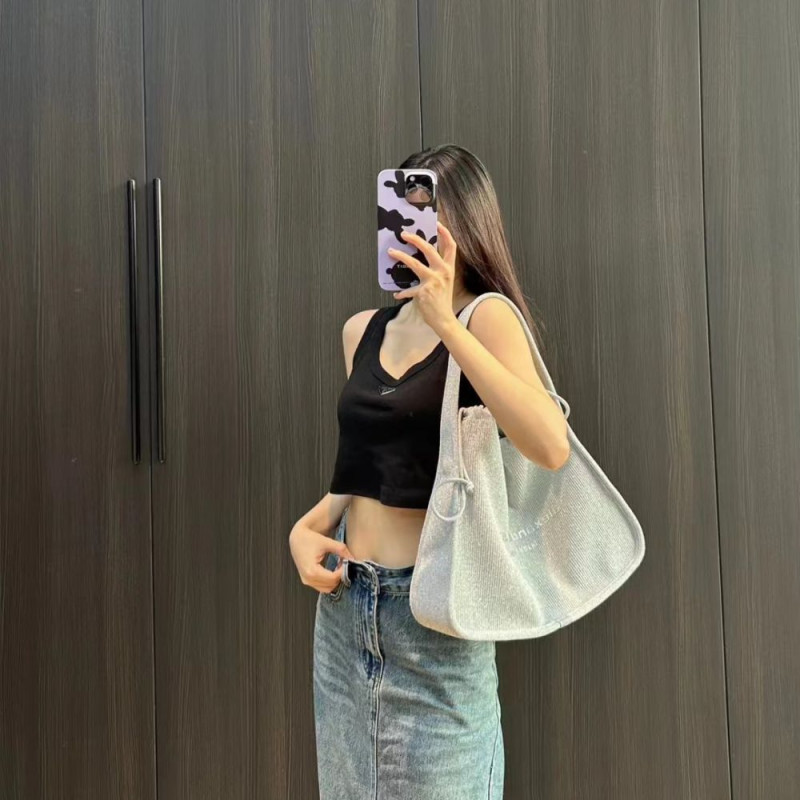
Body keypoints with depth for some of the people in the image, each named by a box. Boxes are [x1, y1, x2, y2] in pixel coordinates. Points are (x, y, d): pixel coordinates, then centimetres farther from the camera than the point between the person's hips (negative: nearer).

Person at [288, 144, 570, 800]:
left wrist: (445, 321, -28)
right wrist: (308, 528, 4)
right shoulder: (362, 330, 9)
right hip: (345, 604, 6)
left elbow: (551, 446, -27)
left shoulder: (486, 315, -10)